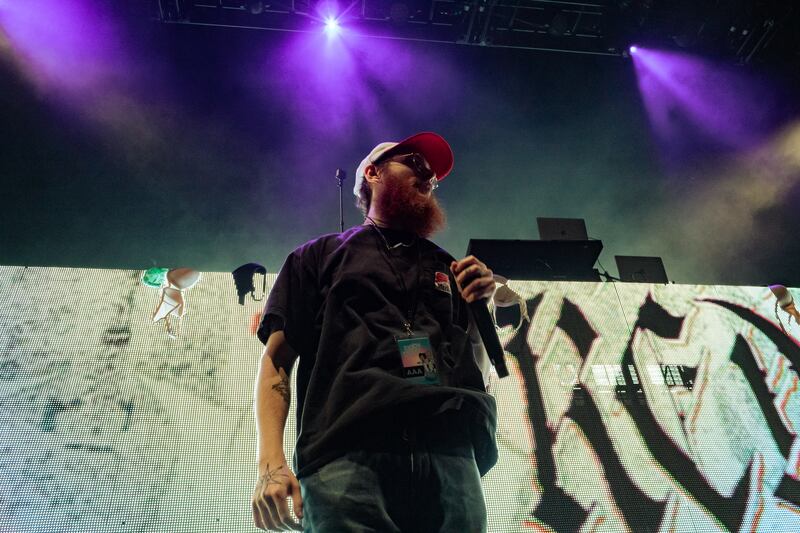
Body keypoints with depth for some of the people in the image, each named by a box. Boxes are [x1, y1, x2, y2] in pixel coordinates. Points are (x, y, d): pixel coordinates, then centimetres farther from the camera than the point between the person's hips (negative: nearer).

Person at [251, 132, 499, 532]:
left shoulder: (447, 269, 26)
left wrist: (481, 308, 6)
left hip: (450, 456, 3)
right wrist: (270, 463, -6)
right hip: (346, 455, -2)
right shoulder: (319, 257, 18)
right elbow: (276, 360, 8)